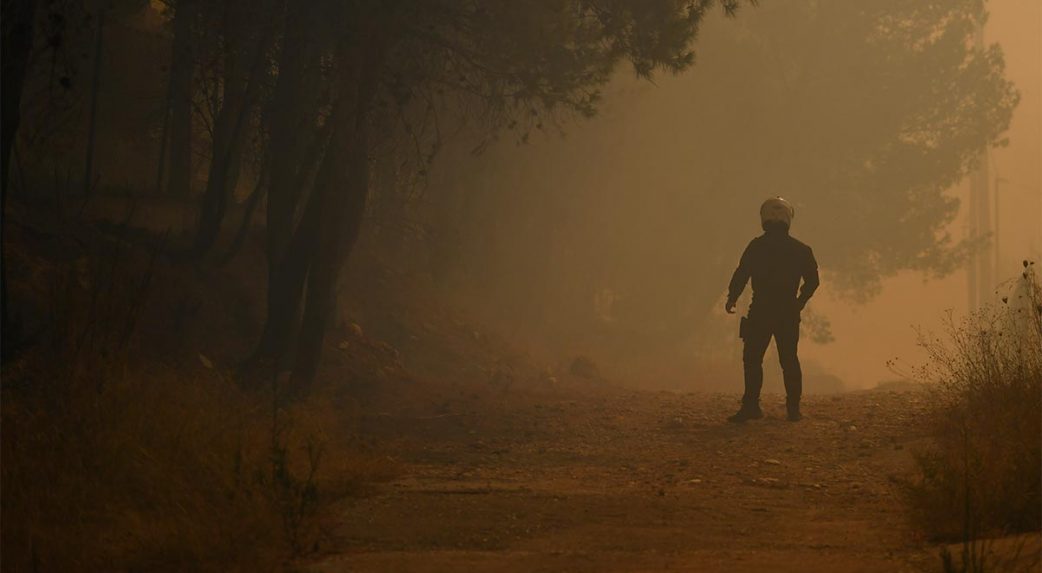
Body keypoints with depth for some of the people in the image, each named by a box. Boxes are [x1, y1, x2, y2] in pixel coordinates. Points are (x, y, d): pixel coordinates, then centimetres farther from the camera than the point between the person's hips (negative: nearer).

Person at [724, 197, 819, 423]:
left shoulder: (757, 246, -6)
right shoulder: (800, 249, 4)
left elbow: (741, 274, -8)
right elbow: (812, 280, 7)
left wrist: (731, 299, 5)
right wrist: (799, 302, 21)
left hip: (760, 311, -3)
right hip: (789, 311, 3)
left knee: (752, 359, 1)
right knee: (789, 359, 10)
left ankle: (751, 406, -9)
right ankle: (793, 408, 8)